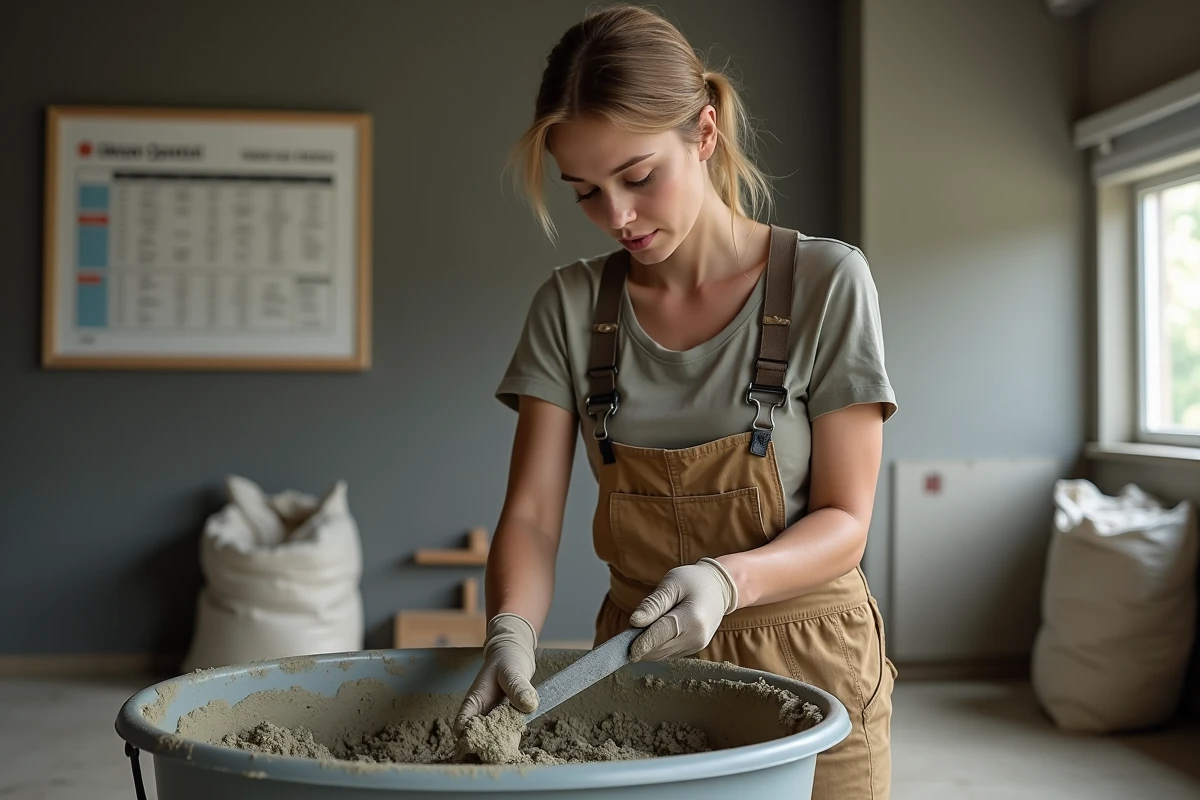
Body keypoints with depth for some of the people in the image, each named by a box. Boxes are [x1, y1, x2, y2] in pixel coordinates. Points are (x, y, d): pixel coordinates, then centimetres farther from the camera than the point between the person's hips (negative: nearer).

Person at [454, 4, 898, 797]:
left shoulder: (826, 283, -12)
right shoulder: (570, 307, -3)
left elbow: (844, 521, -11)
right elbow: (532, 513, -8)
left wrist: (728, 578, -29)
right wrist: (511, 630, -27)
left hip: (802, 660, -2)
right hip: (639, 661, 2)